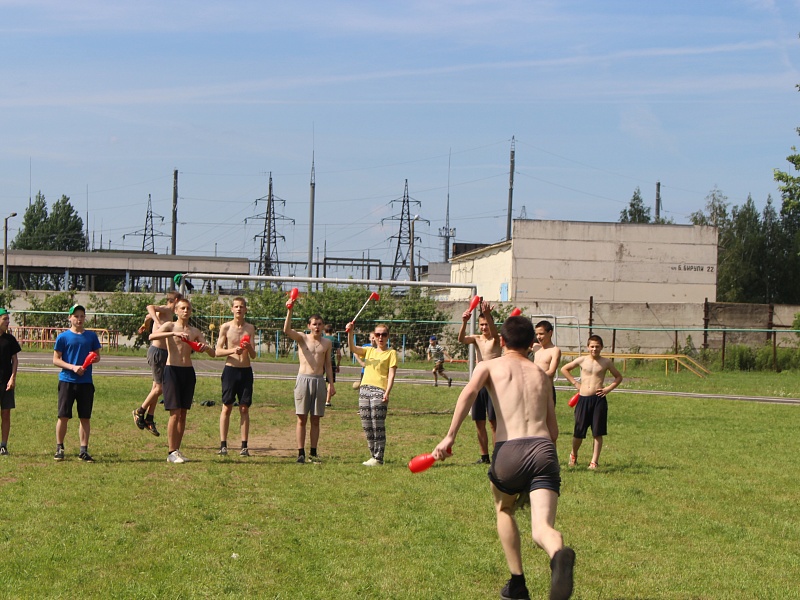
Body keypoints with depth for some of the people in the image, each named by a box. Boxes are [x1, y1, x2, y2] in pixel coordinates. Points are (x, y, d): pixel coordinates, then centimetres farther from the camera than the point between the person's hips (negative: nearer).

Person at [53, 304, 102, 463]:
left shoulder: (91, 336, 9)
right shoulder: (63, 337, 1)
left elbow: (97, 356, 14)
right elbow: (56, 360, -1)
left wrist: (93, 359, -10)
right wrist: (73, 367, -15)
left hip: (86, 382, 2)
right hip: (67, 381, -2)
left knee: (85, 418, 2)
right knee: (63, 416, -1)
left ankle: (84, 450, 8)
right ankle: (59, 448, 11)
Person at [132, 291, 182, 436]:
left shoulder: (169, 313, 16)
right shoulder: (165, 310, -11)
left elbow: (149, 316, 35)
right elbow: (150, 307, -32)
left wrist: (145, 325, 56)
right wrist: (158, 322, -45)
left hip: (162, 352, 10)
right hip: (157, 352, -10)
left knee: (157, 387, 11)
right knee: (160, 387, -7)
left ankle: (149, 419, 15)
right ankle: (140, 411, 7)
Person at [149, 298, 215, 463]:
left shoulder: (195, 332, 13)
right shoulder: (170, 326, 1)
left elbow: (213, 354, 10)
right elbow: (152, 336, -19)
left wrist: (206, 347, -14)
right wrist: (174, 334, -30)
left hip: (188, 371, 5)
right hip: (172, 369, -5)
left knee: (183, 414, 6)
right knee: (175, 413, -9)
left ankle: (177, 450, 13)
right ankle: (172, 452, -4)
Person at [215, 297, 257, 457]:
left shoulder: (250, 328, 6)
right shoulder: (226, 327, 0)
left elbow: (253, 355, 4)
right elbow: (217, 351, -3)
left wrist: (249, 348, -18)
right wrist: (232, 350, -19)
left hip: (246, 371, 2)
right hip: (230, 370, -2)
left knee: (244, 409, 3)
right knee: (227, 408, -1)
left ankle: (244, 446, 4)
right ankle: (223, 445, 2)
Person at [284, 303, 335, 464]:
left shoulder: (326, 343, 11)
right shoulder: (302, 338, 2)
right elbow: (287, 330, -17)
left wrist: (331, 384, 10)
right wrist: (289, 311, -29)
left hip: (319, 381, 3)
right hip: (303, 379, -3)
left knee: (315, 419, 6)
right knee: (302, 419, -2)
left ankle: (313, 452, 11)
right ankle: (301, 452, 0)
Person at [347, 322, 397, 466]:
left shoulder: (391, 352, 4)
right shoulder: (369, 350, 18)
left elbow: (391, 374, -3)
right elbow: (353, 348, 2)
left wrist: (387, 393, -15)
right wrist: (350, 332, -14)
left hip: (379, 391, -6)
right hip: (364, 389, 6)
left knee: (378, 426, -9)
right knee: (367, 427, 7)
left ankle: (378, 458, -5)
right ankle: (373, 455, 16)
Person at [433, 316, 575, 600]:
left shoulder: (489, 366, 17)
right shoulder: (541, 375, 27)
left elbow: (469, 392, -7)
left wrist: (450, 436, -13)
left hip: (509, 451, -1)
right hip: (544, 450, 1)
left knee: (504, 510, 29)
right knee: (541, 528, -11)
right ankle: (559, 554, -48)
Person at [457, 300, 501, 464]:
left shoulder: (496, 340, -2)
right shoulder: (476, 339, 10)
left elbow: (494, 332, -26)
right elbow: (462, 339, -11)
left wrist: (488, 315, -45)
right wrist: (464, 323, -31)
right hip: (479, 384, 5)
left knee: (494, 421, -8)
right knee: (479, 423, 8)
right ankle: (484, 456, 16)